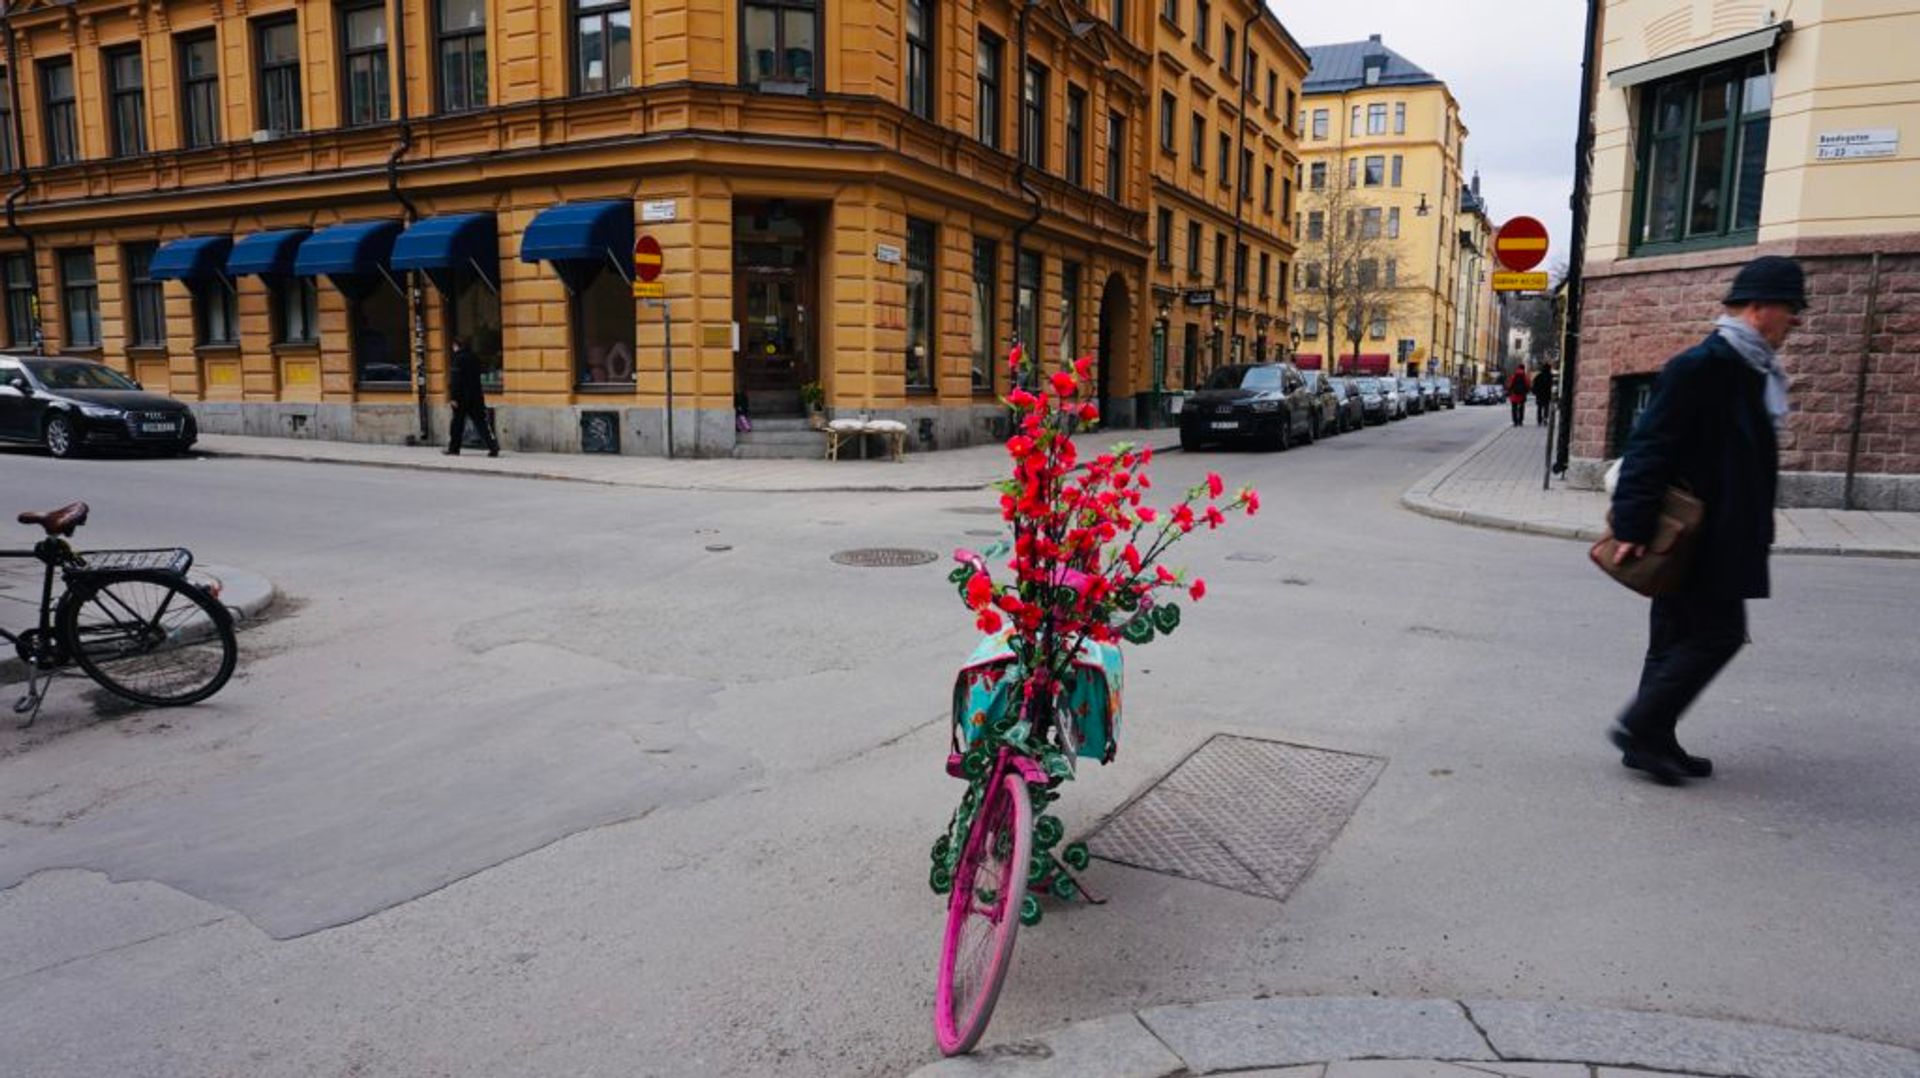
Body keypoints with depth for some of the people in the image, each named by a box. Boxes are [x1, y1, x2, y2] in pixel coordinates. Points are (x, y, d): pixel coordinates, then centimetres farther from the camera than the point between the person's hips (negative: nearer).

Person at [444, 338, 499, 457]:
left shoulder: (459, 358, -10)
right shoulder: (475, 358, 9)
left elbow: (456, 379, -15)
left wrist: (453, 397, -14)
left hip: (462, 396, -5)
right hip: (476, 395, 5)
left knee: (457, 423, 7)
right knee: (481, 422, 2)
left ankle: (453, 448, 16)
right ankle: (493, 447, -9)